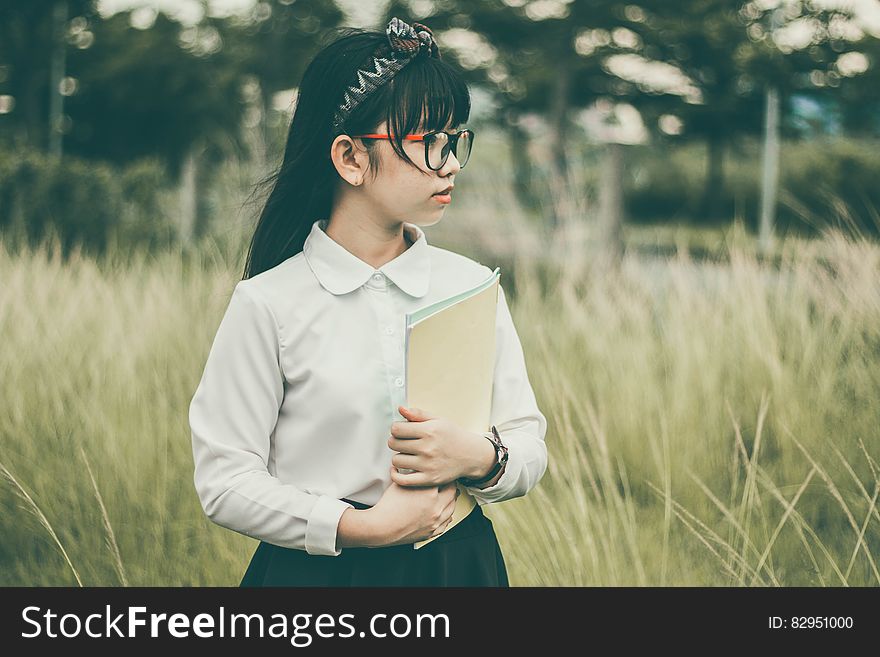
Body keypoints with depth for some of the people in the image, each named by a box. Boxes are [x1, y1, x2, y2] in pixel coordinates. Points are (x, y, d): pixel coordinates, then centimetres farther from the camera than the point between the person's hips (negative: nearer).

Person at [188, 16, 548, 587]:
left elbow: (530, 447, 3)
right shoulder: (269, 304, -10)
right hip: (316, 571, -3)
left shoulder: (473, 285, 1)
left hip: (459, 563, 3)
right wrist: (362, 527, -19)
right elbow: (223, 480, -12)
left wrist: (481, 457, -18)